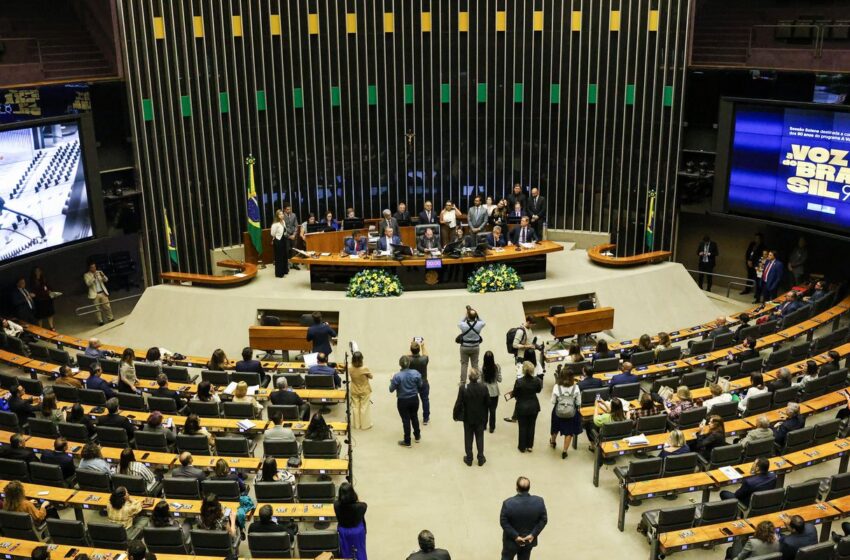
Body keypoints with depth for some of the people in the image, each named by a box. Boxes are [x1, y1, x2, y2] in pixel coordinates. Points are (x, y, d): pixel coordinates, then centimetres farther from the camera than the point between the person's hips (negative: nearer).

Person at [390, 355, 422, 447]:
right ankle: (417, 436, 39)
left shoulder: (397, 376, -23)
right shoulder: (416, 373, -14)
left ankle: (407, 442, 18)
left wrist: (392, 382, 5)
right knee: (414, 417, 23)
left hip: (403, 401, -3)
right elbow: (420, 385, -1)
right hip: (414, 399, 3)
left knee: (406, 420, 8)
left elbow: (391, 389, -13)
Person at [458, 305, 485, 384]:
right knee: (475, 365, 12)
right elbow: (483, 322, 8)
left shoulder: (464, 325, -21)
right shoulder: (479, 325, -18)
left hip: (464, 347, -1)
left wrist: (466, 316, 4)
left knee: (464, 365, 10)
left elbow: (459, 323, 4)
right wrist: (477, 315, 1)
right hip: (475, 347, 1)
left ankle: (463, 382, 16)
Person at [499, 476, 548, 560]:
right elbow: (543, 520, -11)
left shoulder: (508, 503, -27)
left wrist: (515, 536, -13)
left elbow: (503, 522, -20)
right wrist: (533, 534, -9)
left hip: (512, 541, -2)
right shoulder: (539, 501, -19)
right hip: (529, 540, 2)